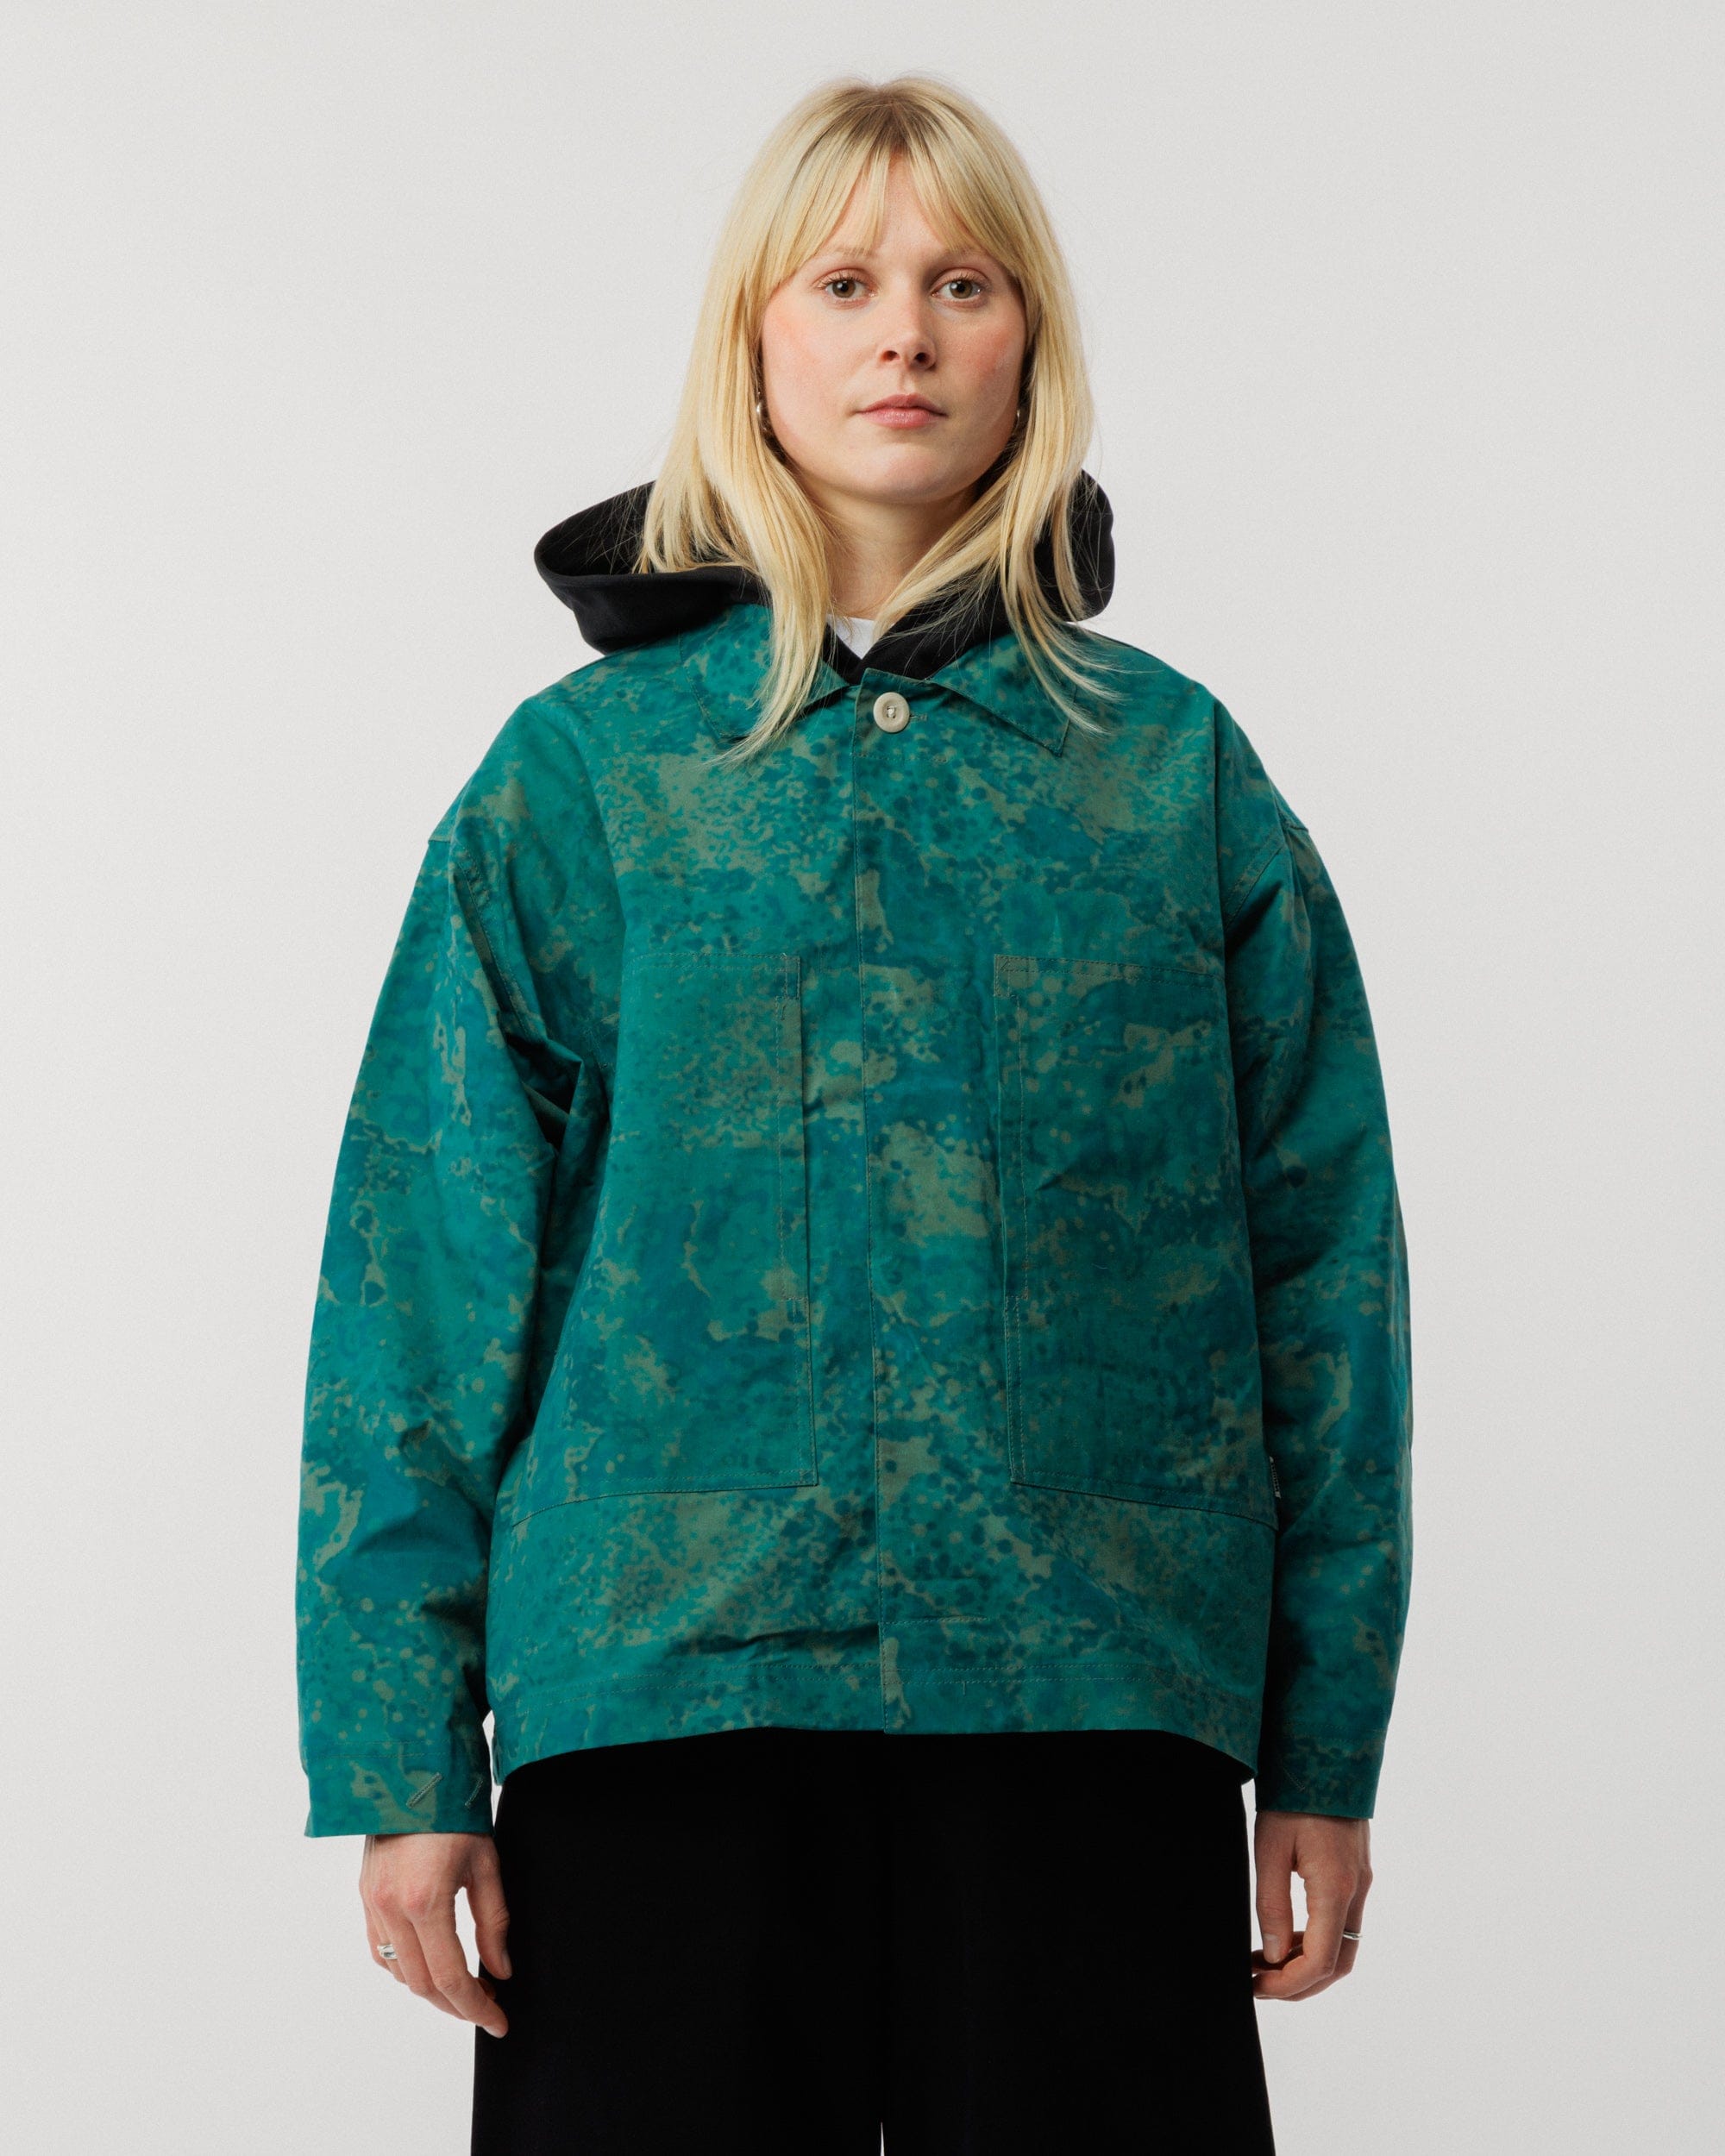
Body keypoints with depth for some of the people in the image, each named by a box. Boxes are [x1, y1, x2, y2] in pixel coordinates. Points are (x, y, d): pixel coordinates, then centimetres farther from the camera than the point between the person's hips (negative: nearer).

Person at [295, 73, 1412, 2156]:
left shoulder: (1177, 772, 8)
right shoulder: (584, 771, 5)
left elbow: (1318, 1267, 8)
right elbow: (422, 1284, 3)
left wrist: (1325, 1754, 5)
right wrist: (404, 1756, -2)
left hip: (1098, 1708, 1)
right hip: (665, 1691, 0)